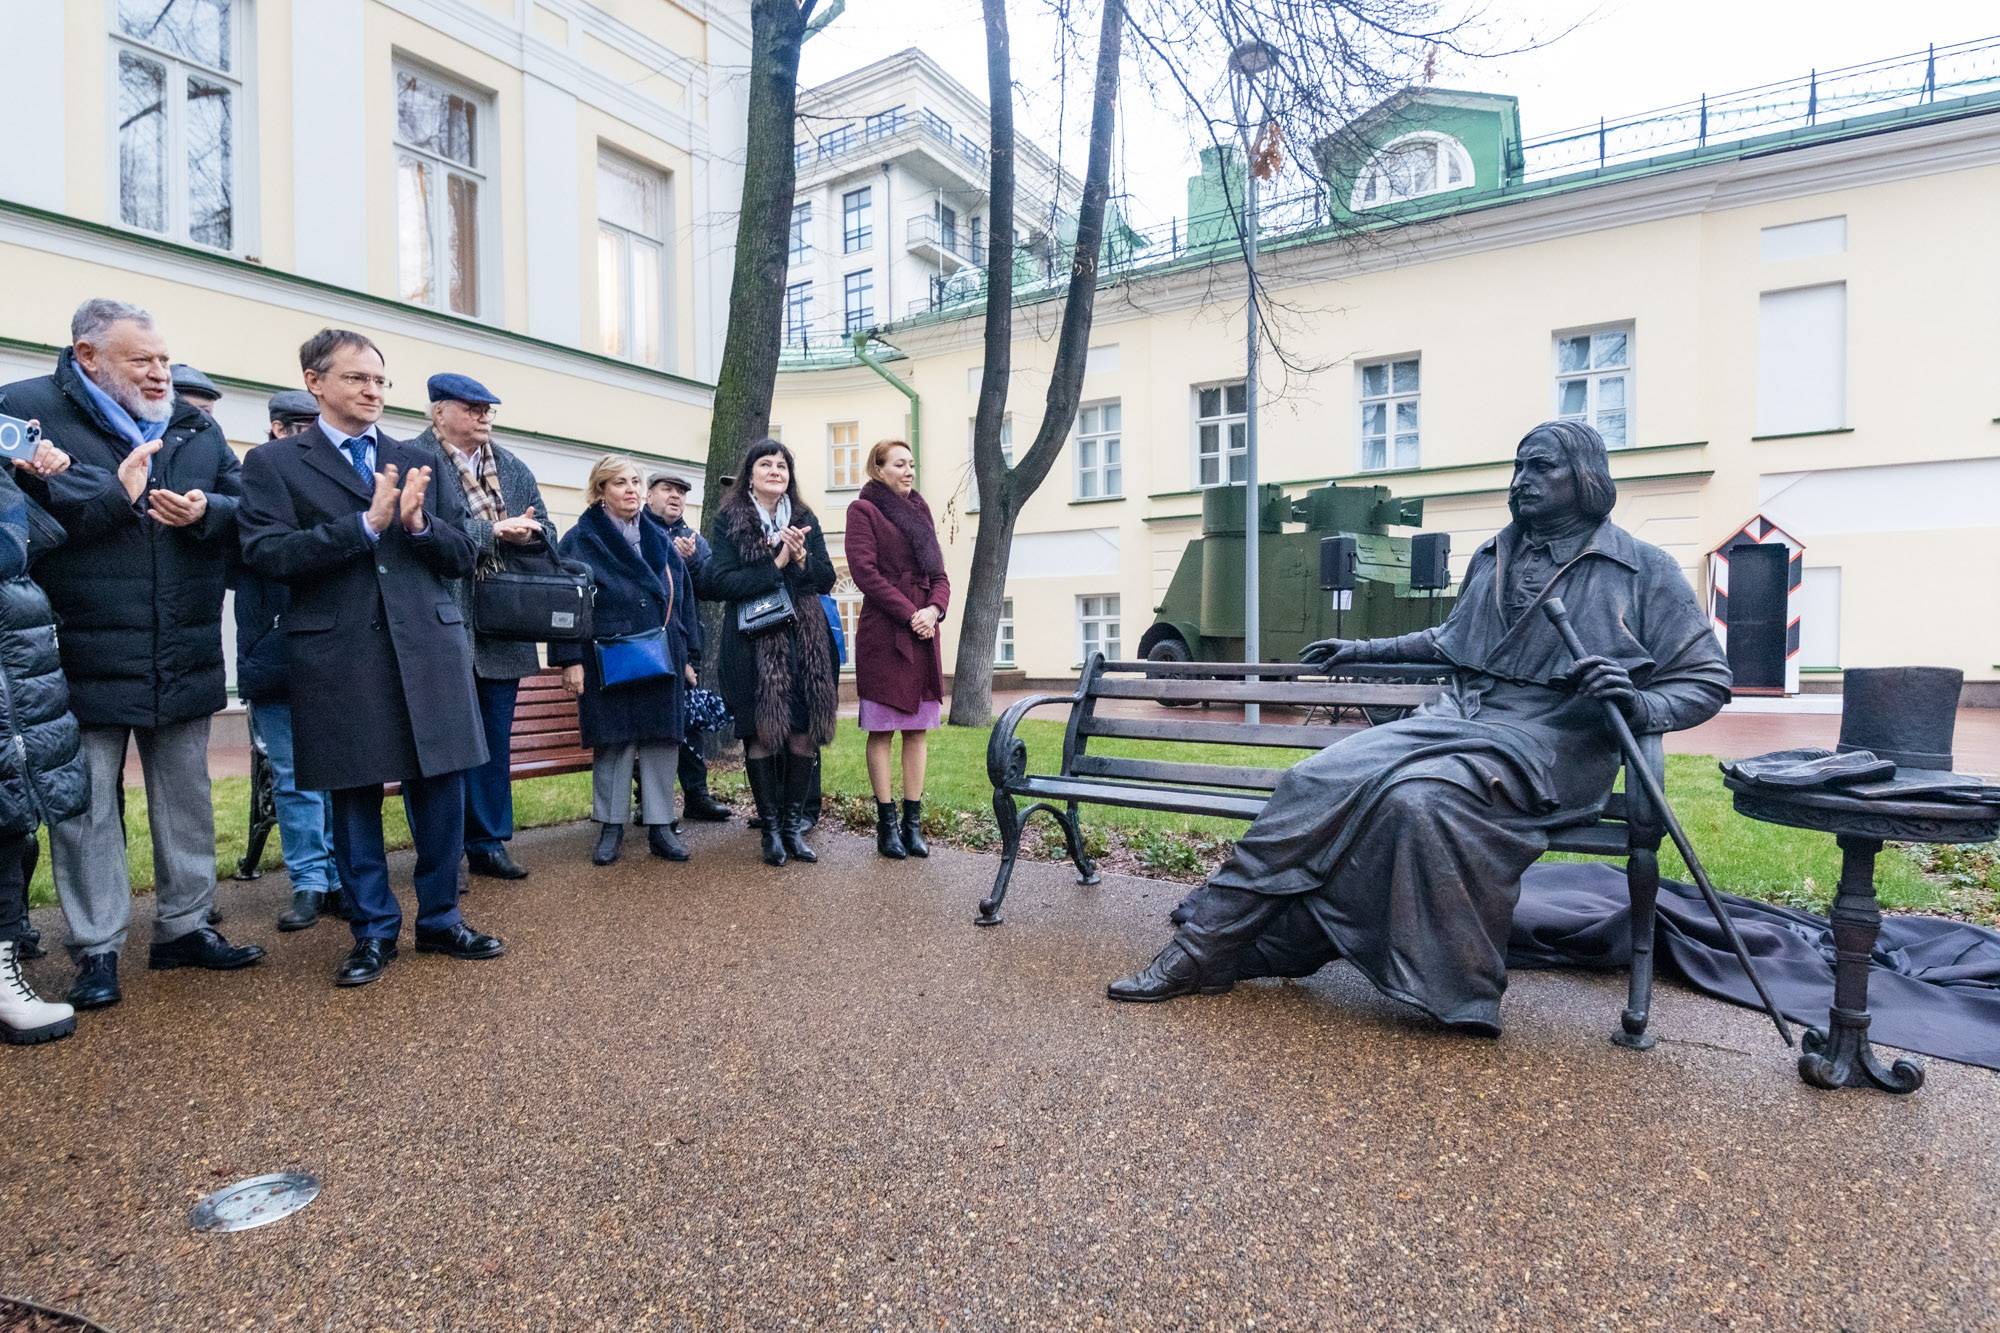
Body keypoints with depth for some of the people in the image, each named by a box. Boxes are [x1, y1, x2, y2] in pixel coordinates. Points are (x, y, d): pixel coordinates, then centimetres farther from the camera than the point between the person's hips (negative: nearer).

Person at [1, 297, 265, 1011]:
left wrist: (208, 512, -13)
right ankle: (97, 949, 18)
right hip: (85, 657, -4)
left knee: (185, 799, 12)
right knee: (87, 805, 5)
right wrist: (115, 495, -20)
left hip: (184, 656, 4)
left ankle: (185, 925, 26)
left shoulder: (196, 425, 10)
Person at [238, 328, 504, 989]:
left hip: (429, 643, 3)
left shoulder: (418, 461, 16)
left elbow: (461, 555, 11)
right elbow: (267, 553, -8)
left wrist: (417, 523, -8)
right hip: (339, 654, -2)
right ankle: (373, 930, 21)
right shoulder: (273, 462, 6)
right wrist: (366, 524, -15)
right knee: (354, 794, 6)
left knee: (441, 784, 5)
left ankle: (440, 919, 21)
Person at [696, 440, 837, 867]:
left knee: (804, 734, 1)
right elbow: (720, 582, -9)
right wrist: (776, 565, -14)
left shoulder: (805, 520, 12)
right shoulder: (730, 520, 2)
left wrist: (801, 557, -12)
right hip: (753, 643, -3)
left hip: (804, 641, 3)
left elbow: (826, 579, 7)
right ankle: (771, 828, 12)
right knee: (761, 734, 0)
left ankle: (793, 824, 15)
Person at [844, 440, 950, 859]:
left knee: (918, 728, 5)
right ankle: (887, 823, 6)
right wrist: (910, 614, -15)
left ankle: (913, 821, 11)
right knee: (882, 729, 0)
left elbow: (938, 573, 15)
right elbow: (865, 571, -11)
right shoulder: (863, 510, 1)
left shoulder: (919, 510, 19)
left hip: (923, 634, 6)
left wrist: (934, 609, -5)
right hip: (883, 634, -6)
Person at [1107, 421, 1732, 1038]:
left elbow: (1709, 679, 2)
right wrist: (1367, 650, 32)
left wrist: (1639, 704, -19)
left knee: (1418, 797, -37)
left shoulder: (1644, 569, 3)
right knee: (1317, 780, -19)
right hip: (1453, 718, 5)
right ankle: (1202, 948, -17)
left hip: (1544, 746, -5)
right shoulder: (1491, 557, 19)